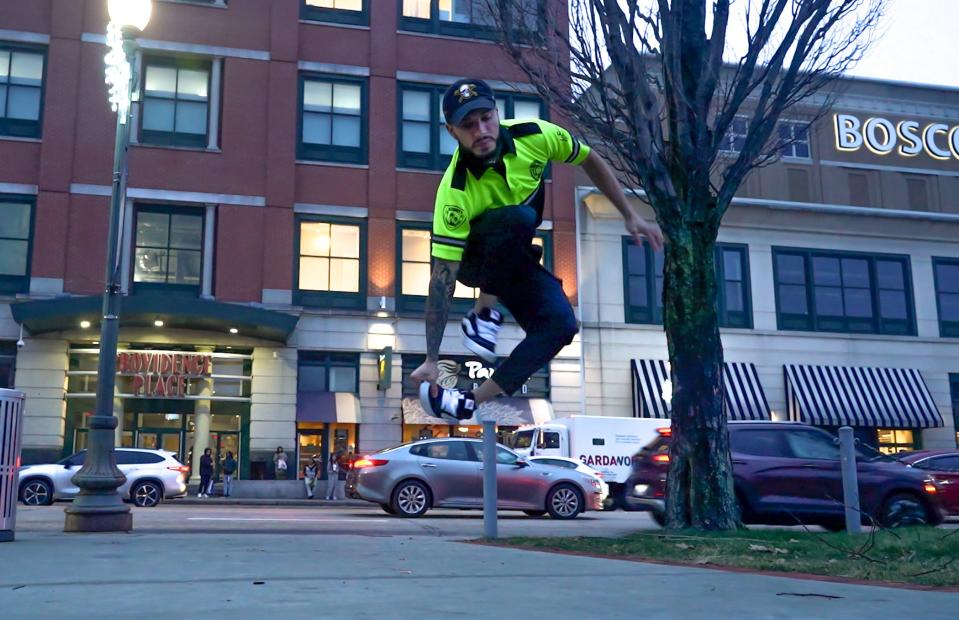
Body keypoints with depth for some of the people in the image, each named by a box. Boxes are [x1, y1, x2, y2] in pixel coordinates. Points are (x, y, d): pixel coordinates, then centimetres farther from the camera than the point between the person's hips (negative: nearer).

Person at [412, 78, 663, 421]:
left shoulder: (534, 135, -22)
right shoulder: (455, 192, -33)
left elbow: (590, 161, -2)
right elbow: (443, 276, -33)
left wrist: (631, 216, -3)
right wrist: (431, 359, -33)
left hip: (517, 256, 5)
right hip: (475, 257, -4)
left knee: (560, 324, -22)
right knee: (515, 218, -37)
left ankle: (472, 402, -21)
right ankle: (484, 311, -17)